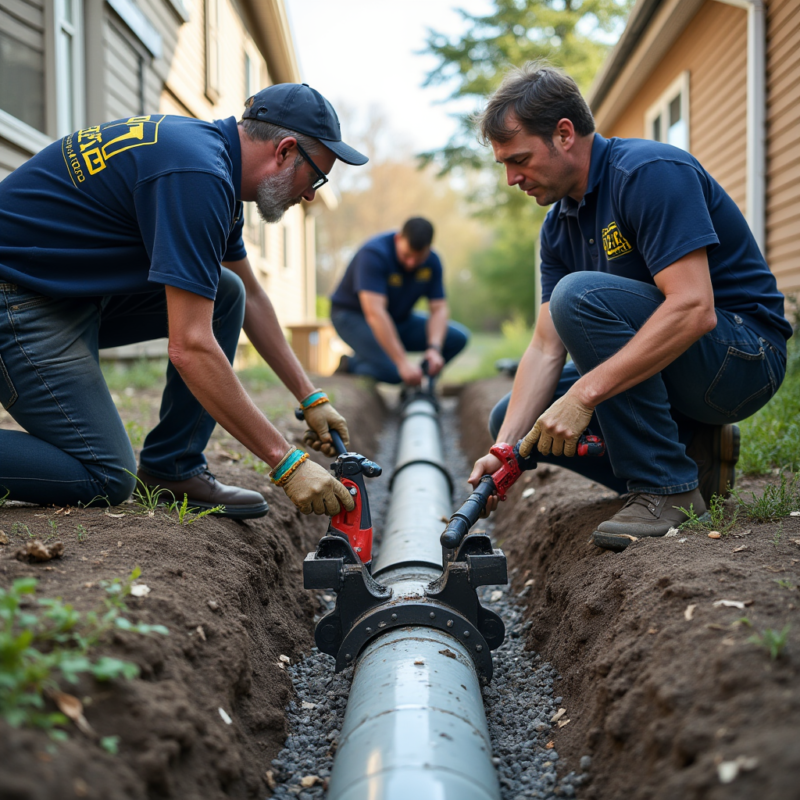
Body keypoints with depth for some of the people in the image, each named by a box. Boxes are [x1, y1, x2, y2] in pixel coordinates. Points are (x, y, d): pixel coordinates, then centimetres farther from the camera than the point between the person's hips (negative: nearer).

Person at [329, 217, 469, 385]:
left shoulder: (432, 262, -9)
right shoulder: (373, 254, -29)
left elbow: (439, 309, -9)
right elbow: (374, 313, -38)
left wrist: (434, 348, -29)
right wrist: (403, 361, -43)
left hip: (399, 318, 7)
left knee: (458, 338, -10)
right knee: (391, 371, -30)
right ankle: (350, 365, 0)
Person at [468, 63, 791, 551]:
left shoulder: (651, 172, -20)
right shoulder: (560, 226, 7)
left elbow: (693, 309, -31)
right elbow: (546, 347, 1)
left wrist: (584, 394, -33)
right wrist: (504, 448, -13)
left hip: (743, 355, -9)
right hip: (655, 365, 9)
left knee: (580, 294, -30)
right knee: (511, 417, 3)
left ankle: (667, 488, -20)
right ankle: (693, 453, 4)